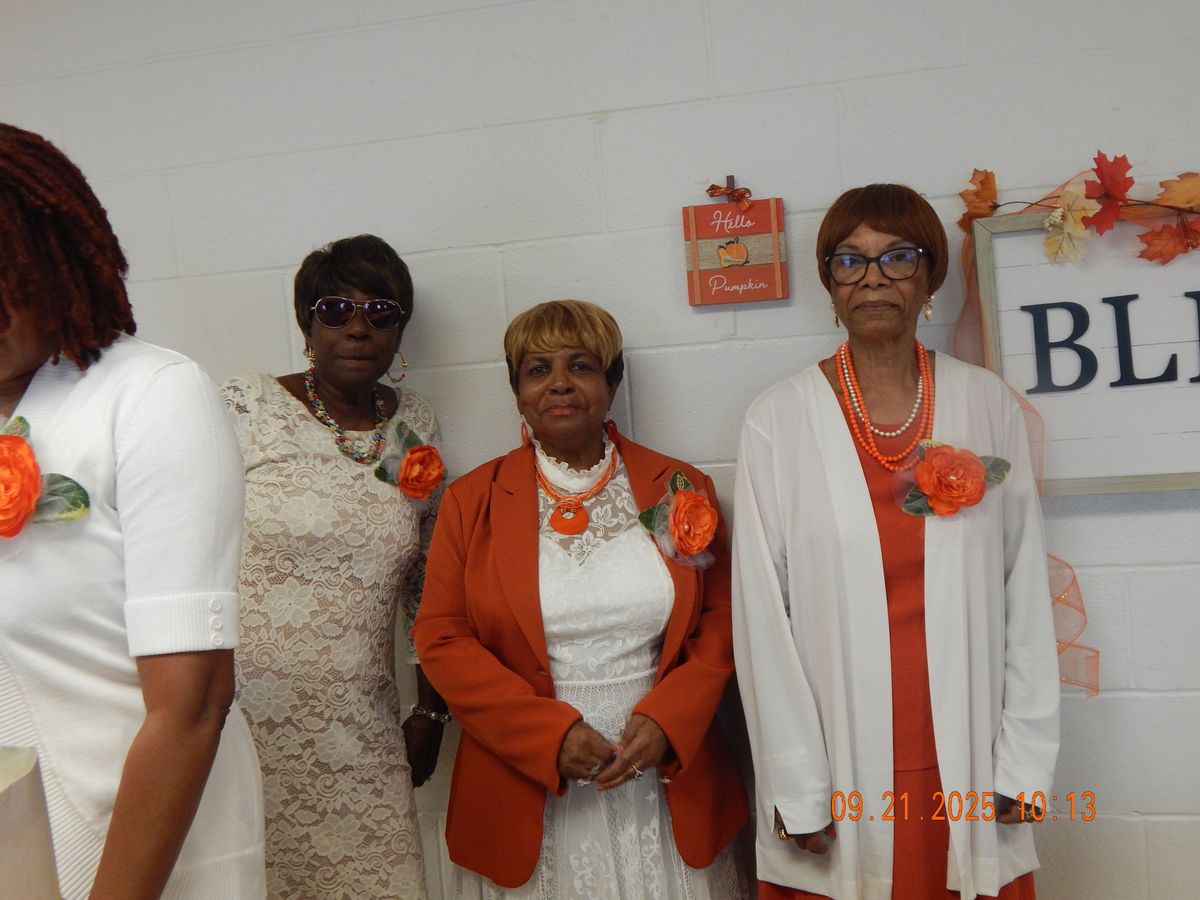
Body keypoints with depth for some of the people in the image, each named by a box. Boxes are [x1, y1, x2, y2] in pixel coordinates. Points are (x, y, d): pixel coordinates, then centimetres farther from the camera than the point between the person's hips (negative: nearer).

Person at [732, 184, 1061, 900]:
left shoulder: (989, 405, 0)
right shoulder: (779, 422, -6)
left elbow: (1025, 593, 2)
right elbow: (762, 611, -6)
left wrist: (1024, 761, -1)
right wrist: (795, 789, -7)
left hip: (967, 766, 2)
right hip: (842, 772, -1)